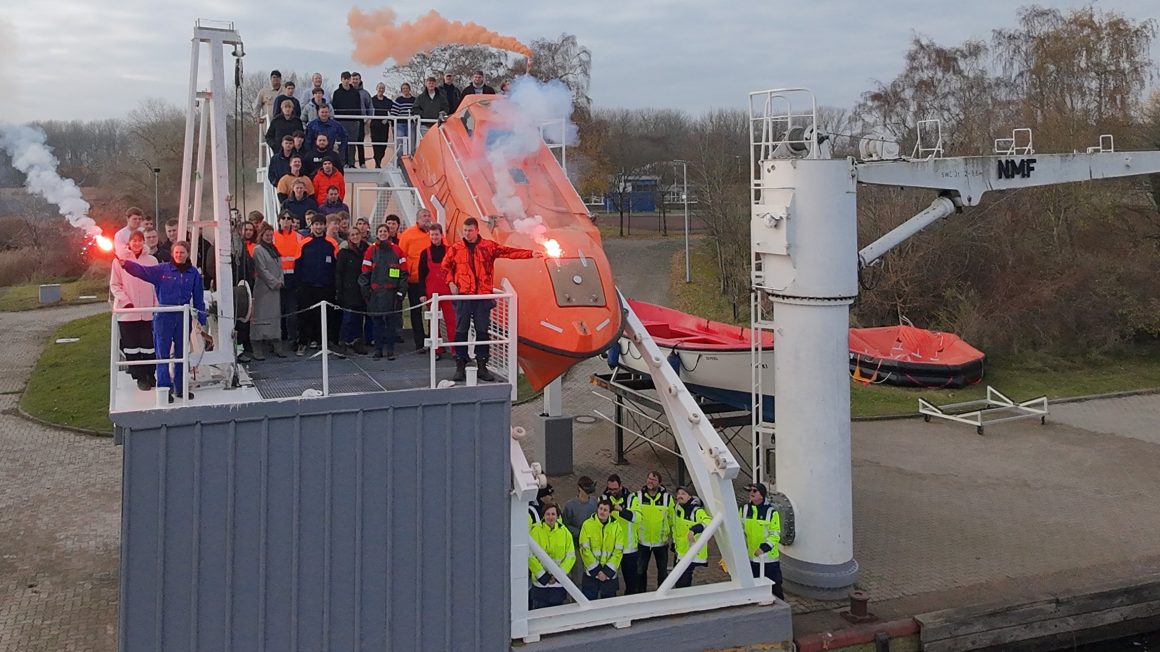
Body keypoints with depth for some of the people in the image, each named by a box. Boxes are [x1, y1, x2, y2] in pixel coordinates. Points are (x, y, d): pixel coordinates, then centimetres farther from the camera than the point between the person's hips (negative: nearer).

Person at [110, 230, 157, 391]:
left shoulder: (152, 261, 6)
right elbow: (114, 285, 3)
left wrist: (156, 305, 2)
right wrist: (125, 301, -9)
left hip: (148, 311, 1)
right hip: (127, 312, -1)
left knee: (148, 345, 2)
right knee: (131, 346, 3)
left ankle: (150, 375, 17)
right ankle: (140, 377, 12)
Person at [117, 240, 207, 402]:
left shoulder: (193, 273, 5)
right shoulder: (162, 269, 0)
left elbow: (198, 298, 8)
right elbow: (143, 271, -12)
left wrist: (201, 321, 8)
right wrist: (125, 263, -30)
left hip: (184, 317, 2)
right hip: (164, 316, -2)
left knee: (181, 353, 11)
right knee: (163, 353, 1)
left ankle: (180, 387, 22)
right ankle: (164, 388, 7)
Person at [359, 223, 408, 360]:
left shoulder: (396, 250, 4)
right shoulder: (371, 250, 6)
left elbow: (403, 272, 5)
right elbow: (365, 272, 7)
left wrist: (401, 291, -1)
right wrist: (365, 290, 1)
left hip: (392, 292, -1)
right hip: (375, 292, 1)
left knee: (391, 321, 0)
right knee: (377, 321, 4)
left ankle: (390, 350, 6)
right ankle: (378, 349, 10)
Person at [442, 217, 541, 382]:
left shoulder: (488, 246, 5)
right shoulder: (455, 249, 6)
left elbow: (509, 251, 0)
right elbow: (446, 267, 14)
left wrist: (530, 253, -8)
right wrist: (451, 283, 0)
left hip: (483, 296, 1)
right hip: (463, 295, 0)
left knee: (483, 331, 4)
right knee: (461, 331, 0)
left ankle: (482, 366, 12)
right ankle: (460, 367, 7)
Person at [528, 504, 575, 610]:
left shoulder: (565, 532, 3)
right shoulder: (535, 531, -6)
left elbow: (571, 556, 2)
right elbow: (530, 556, -8)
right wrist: (543, 576, -13)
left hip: (558, 584, 3)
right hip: (540, 583, -3)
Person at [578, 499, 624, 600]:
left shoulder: (616, 527, -1)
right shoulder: (587, 525, -6)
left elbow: (619, 551, -3)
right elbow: (584, 549, -8)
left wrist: (607, 571, -10)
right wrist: (596, 570, -11)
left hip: (610, 574, 2)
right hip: (591, 574, -1)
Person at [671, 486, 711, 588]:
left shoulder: (697, 511, -20)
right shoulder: (678, 508, 4)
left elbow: (709, 523, -39)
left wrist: (695, 529, -52)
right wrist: (674, 542, 25)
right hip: (680, 551, 8)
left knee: (682, 583, -12)